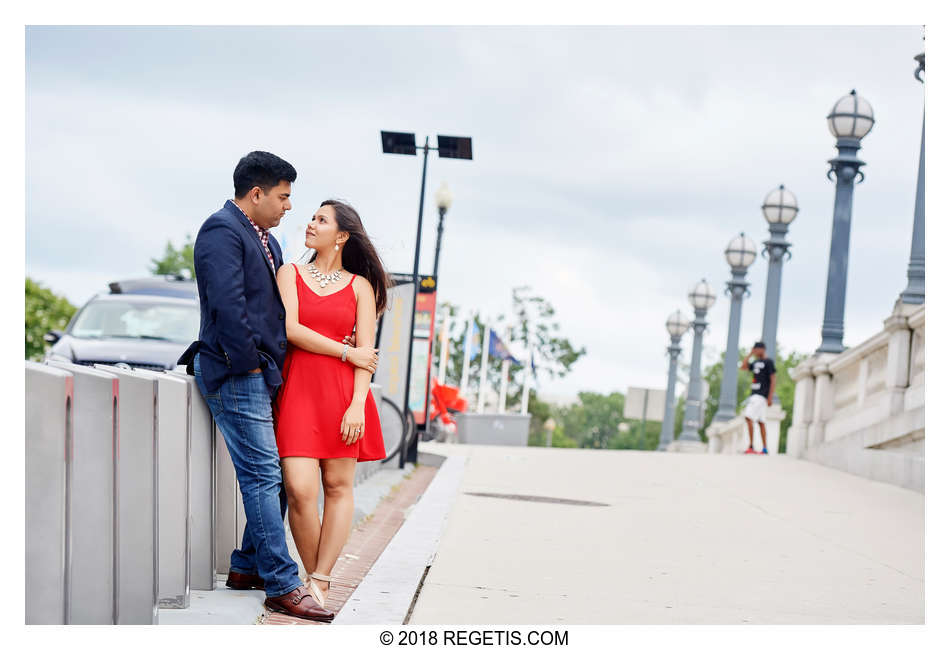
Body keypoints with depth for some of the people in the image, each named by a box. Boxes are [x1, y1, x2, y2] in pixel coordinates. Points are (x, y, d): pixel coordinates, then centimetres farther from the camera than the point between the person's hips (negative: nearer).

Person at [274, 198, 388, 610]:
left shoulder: (360, 286, 9)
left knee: (338, 486, -1)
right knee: (299, 489, -11)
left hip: (343, 392, 0)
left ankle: (320, 583, 3)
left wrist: (358, 404, -10)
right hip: (298, 389, 0)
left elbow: (365, 351, 2)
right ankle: (313, 577, 5)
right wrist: (342, 351, -4)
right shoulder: (290, 274, 12)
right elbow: (290, 329, -2)